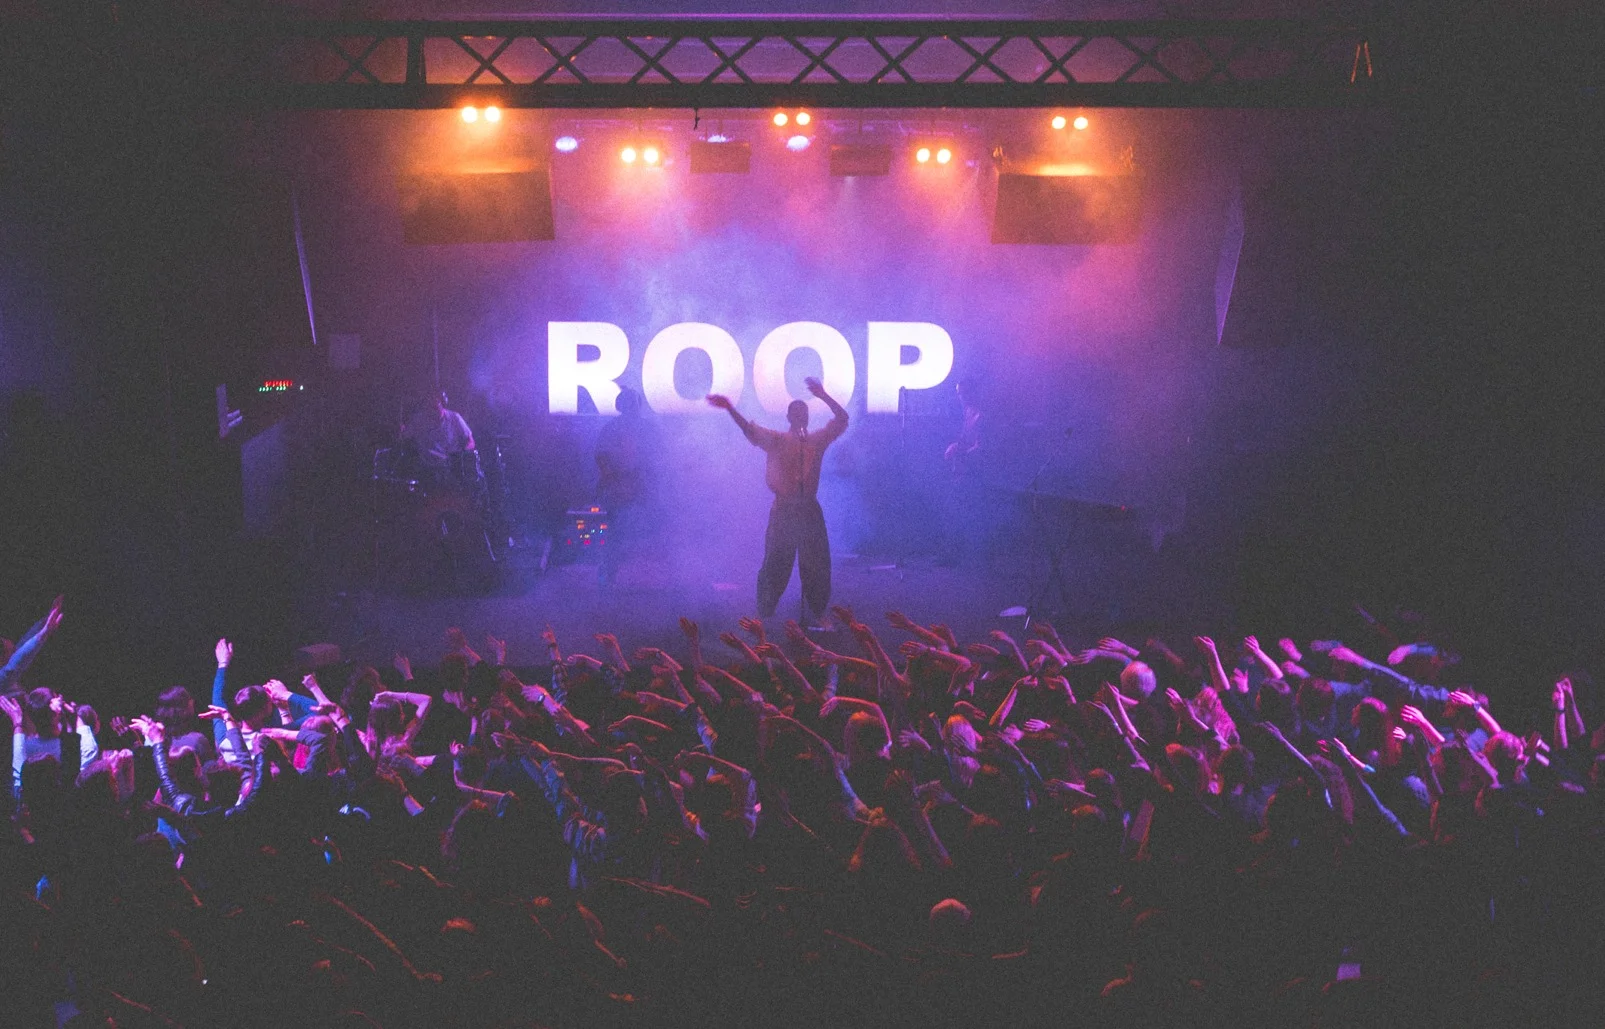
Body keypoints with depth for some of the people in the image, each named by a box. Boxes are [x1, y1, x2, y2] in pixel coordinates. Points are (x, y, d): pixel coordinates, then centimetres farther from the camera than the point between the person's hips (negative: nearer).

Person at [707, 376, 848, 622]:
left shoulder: (818, 440, 9)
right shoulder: (776, 440, 1)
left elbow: (842, 419, 5)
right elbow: (750, 430, -13)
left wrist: (823, 396, -7)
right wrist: (730, 409, -30)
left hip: (810, 511, 3)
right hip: (783, 511, -2)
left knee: (817, 565, 6)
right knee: (776, 564, 1)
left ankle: (819, 613, 18)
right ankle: (764, 615, 9)